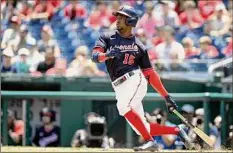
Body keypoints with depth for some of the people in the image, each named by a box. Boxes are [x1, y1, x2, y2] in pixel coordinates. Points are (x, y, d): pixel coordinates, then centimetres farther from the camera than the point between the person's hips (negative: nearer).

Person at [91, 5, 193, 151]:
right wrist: (107, 54, -31)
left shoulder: (138, 46, 6)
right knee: (142, 128, 1)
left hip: (135, 80, -4)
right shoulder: (107, 38, 11)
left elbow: (150, 73, 7)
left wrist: (166, 96, 3)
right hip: (120, 88, 4)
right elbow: (95, 56, -7)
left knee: (123, 106, -33)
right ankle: (176, 130, 16)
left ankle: (150, 142, -32)